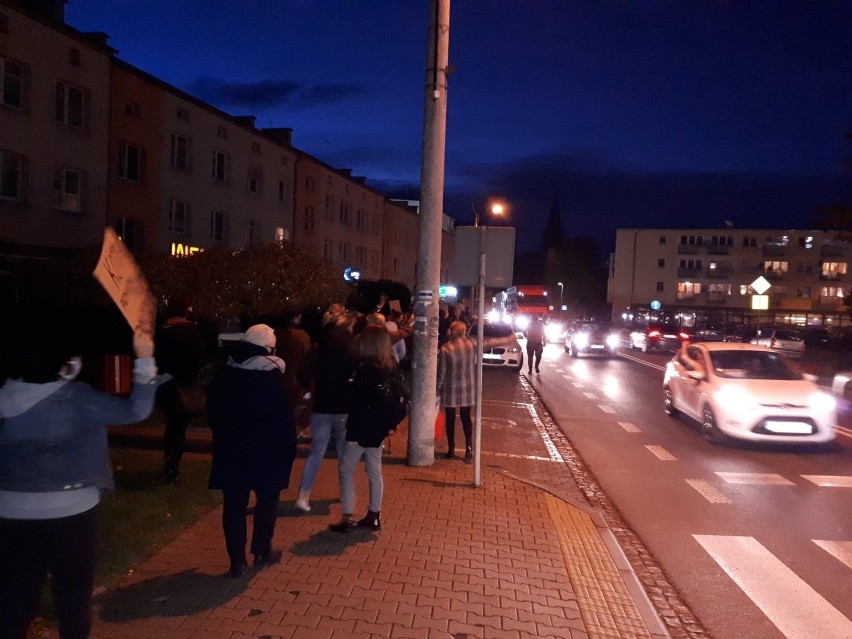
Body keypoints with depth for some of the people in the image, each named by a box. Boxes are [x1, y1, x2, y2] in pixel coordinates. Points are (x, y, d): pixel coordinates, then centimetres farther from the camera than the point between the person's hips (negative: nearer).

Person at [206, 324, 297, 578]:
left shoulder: (223, 375, 2)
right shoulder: (273, 376, -14)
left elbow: (213, 412, 10)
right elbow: (285, 417, -14)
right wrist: (289, 449, -5)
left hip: (231, 450, 3)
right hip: (267, 451, -3)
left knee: (234, 505, 9)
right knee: (267, 500, 16)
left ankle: (238, 561, 13)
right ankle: (262, 552, 25)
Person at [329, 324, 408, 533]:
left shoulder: (365, 368, -20)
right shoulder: (391, 366, 3)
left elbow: (360, 403, -21)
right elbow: (402, 394, 7)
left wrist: (353, 432, -16)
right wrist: (391, 422, 12)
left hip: (364, 428, -7)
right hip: (379, 427, 7)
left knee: (346, 469, 6)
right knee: (374, 471, 15)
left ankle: (348, 517, 7)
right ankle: (374, 516, 22)